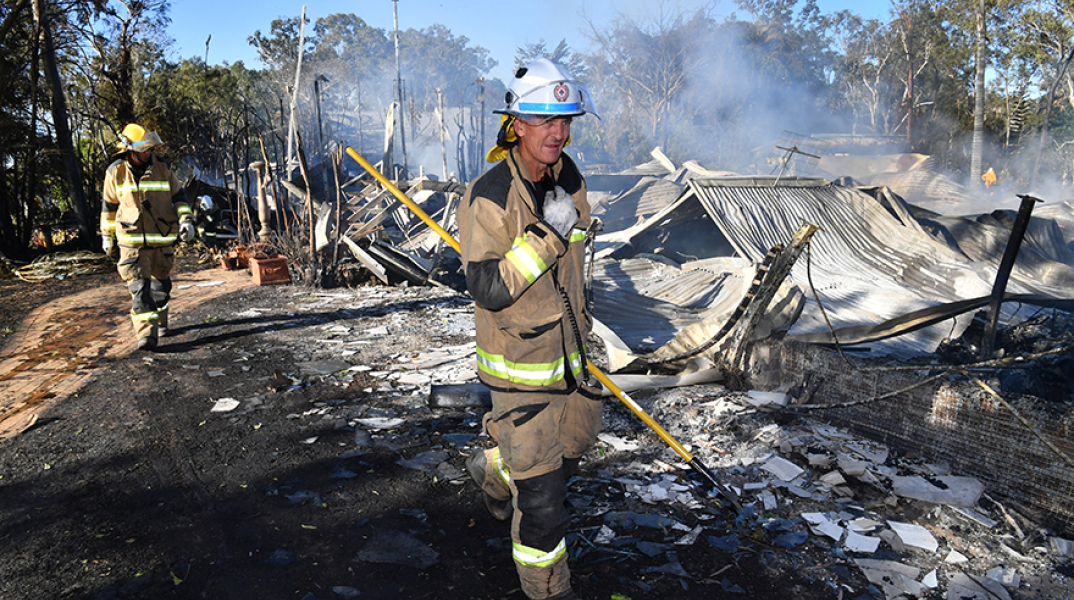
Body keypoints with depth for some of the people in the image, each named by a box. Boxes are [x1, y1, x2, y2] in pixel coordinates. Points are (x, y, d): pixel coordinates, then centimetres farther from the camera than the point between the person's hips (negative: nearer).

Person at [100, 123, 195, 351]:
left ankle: (160, 322, 35)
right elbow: (109, 204, 12)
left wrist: (186, 220, -8)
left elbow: (179, 196, 8)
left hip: (163, 240, 2)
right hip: (133, 242, -2)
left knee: (161, 284, 15)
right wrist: (106, 235, 17)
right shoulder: (116, 172, 0)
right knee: (139, 288, -11)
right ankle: (146, 333, -14)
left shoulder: (162, 168, 3)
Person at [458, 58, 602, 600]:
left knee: (569, 450, 23)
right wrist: (546, 234, -29)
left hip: (568, 353, 7)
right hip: (519, 364, -7)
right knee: (541, 485, 1)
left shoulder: (571, 182, 3)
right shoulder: (488, 198, -20)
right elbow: (488, 290, -25)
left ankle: (492, 471, 52)